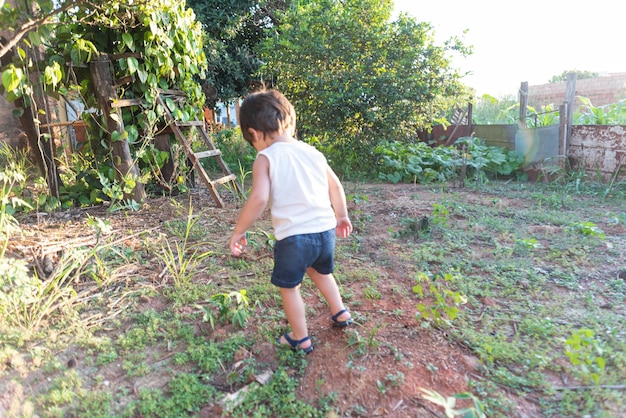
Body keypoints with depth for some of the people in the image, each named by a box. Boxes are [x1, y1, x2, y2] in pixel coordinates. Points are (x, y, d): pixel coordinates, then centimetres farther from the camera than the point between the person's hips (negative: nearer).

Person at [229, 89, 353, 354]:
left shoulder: (265, 159, -8)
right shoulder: (313, 152, 8)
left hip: (293, 236, -6)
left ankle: (301, 340, 30)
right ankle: (340, 314, 46)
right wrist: (342, 216, 29)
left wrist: (238, 232, -9)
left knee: (289, 287, 16)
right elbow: (336, 186, 15)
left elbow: (259, 199, -20)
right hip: (325, 230, 6)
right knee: (321, 272, 33)